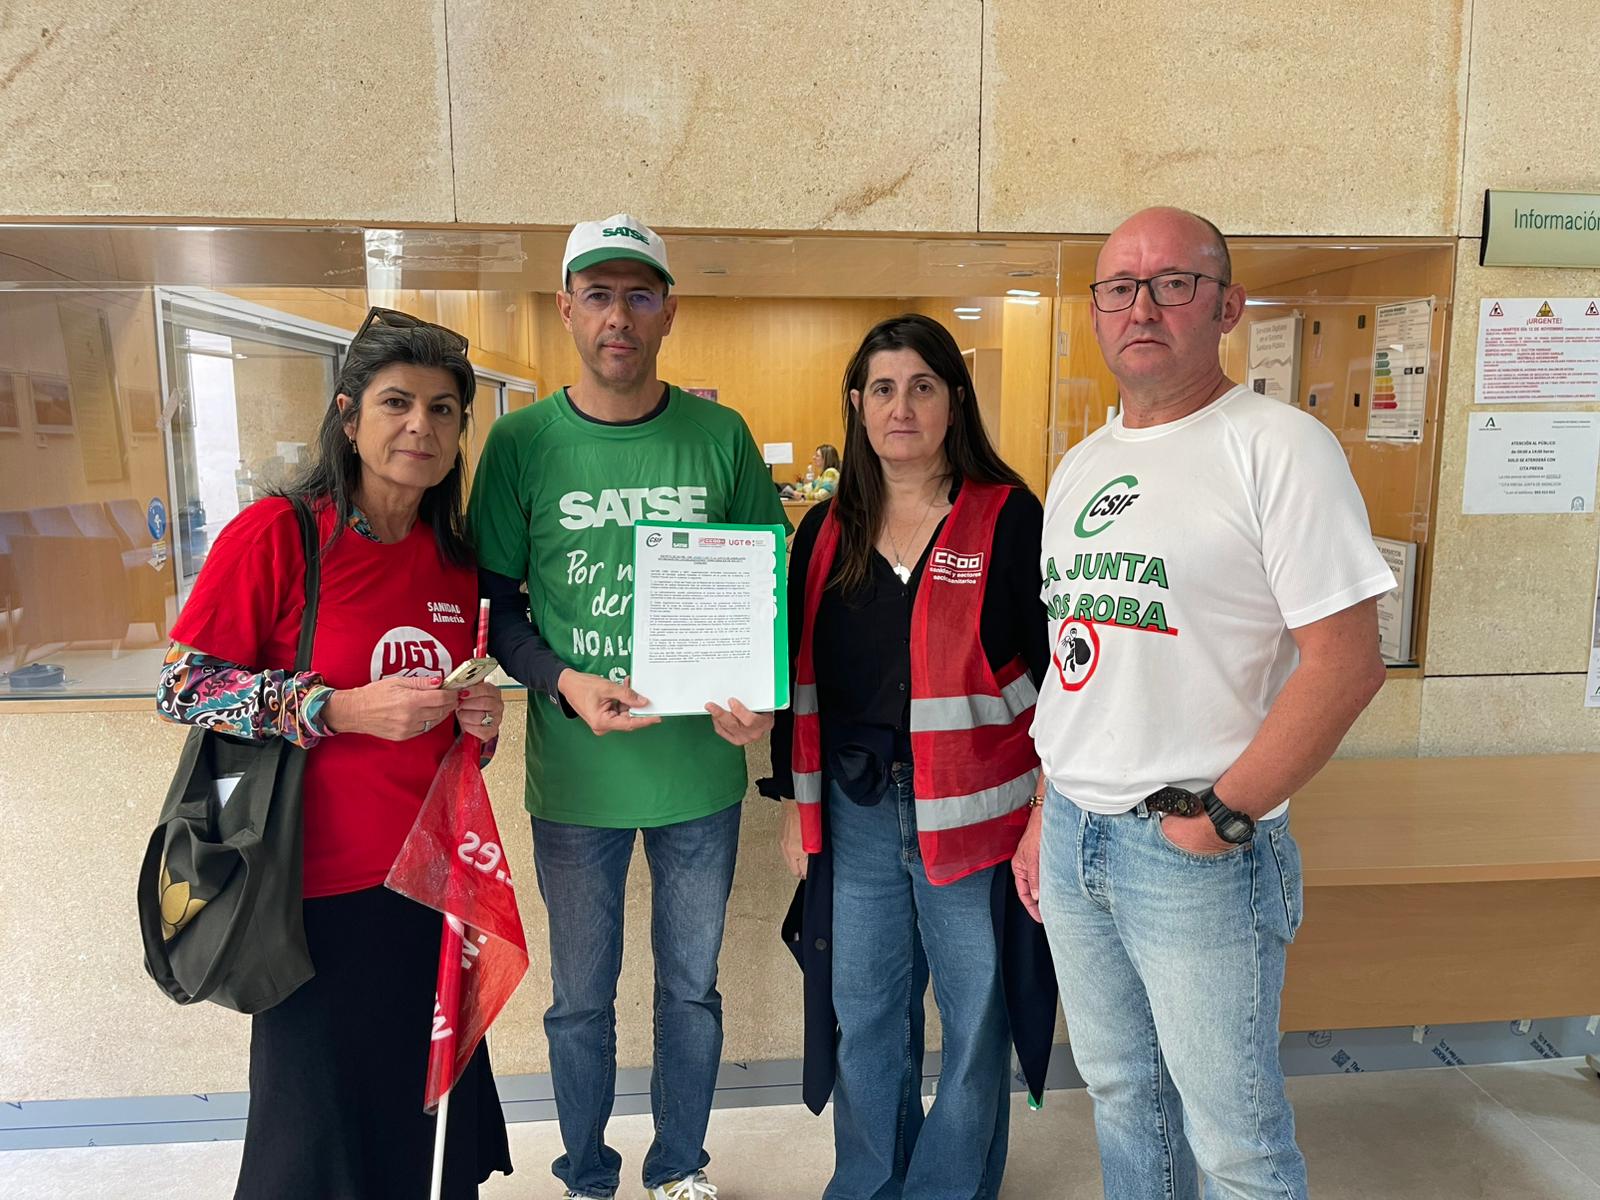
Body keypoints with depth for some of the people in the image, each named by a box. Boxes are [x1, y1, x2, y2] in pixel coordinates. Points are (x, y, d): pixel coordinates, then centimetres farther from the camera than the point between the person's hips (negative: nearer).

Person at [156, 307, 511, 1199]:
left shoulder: (457, 559, 5)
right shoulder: (276, 534, -12)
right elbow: (180, 687, -11)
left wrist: (478, 722, -5)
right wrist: (343, 708, -20)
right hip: (321, 890, -5)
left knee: (432, 1117, 17)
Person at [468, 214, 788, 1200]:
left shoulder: (722, 437, -3)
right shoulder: (522, 441, -4)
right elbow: (496, 604, 0)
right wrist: (564, 683, -18)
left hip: (701, 767, 1)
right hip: (574, 774, 0)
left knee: (692, 988, 19)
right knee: (581, 999, 17)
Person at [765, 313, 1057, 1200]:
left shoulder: (1011, 520, -6)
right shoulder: (826, 532, 7)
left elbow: (1052, 675, -6)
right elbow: (799, 677, 10)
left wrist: (1047, 816, -8)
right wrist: (795, 803, 10)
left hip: (973, 815, -3)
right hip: (852, 816, 4)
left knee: (974, 1017, 12)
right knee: (863, 1016, 17)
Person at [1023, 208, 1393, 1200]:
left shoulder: (1279, 447, -11)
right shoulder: (1081, 466, 11)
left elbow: (1346, 660, -16)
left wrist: (1223, 815, -17)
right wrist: (1045, 812, 13)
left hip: (1201, 855, -6)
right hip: (1072, 836, 7)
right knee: (1120, 1091, 22)